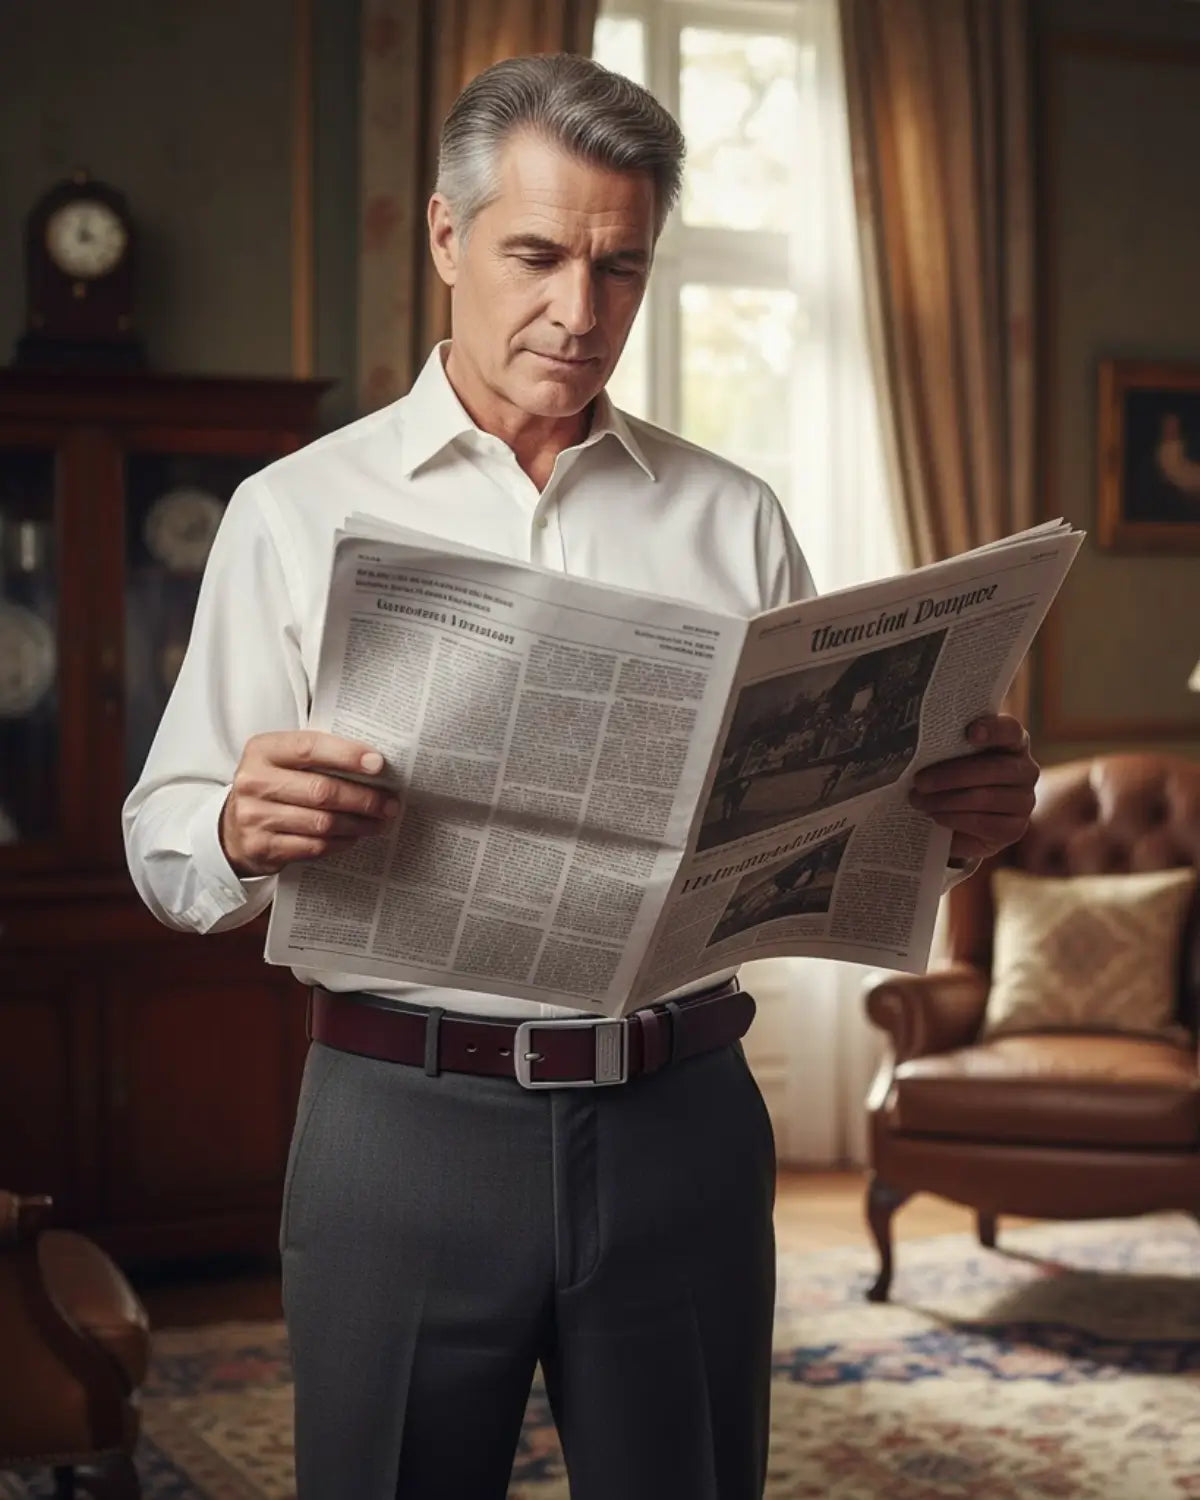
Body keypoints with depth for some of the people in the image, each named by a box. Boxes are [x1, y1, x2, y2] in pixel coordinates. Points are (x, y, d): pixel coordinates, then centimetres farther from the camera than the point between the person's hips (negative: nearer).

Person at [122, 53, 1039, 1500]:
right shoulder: (299, 509, 3)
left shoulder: (733, 521, 9)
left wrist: (949, 810, -11)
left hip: (684, 1116, 2)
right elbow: (165, 841, -1)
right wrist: (245, 832, -23)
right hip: (403, 1116, -1)